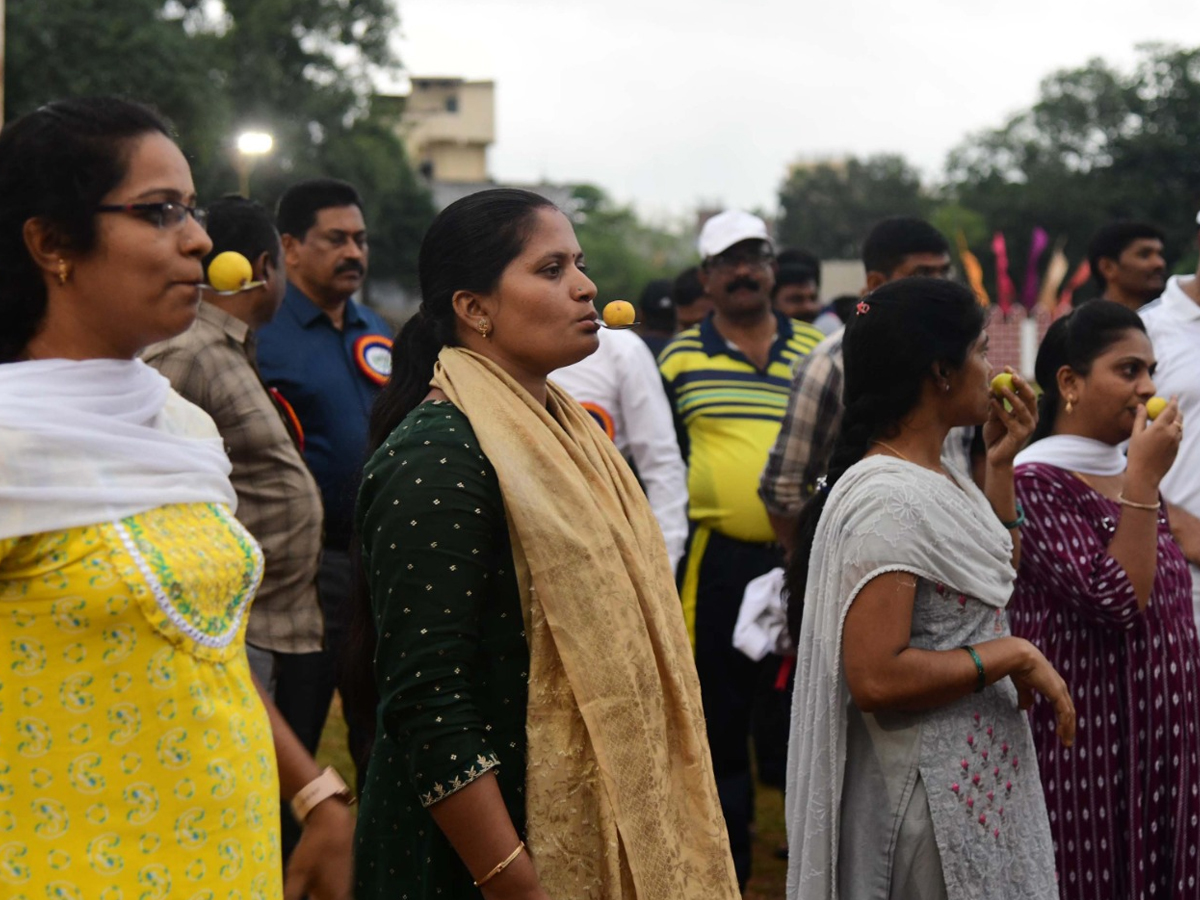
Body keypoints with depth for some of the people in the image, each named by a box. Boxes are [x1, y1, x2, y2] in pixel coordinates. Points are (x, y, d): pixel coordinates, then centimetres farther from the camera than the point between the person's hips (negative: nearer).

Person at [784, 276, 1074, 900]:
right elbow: (876, 677, -28)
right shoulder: (886, 500, -23)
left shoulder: (941, 472, 6)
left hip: (977, 772, 10)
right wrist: (1013, 654, -20)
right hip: (930, 794, -10)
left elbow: (996, 574, 21)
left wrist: (1001, 462, 11)